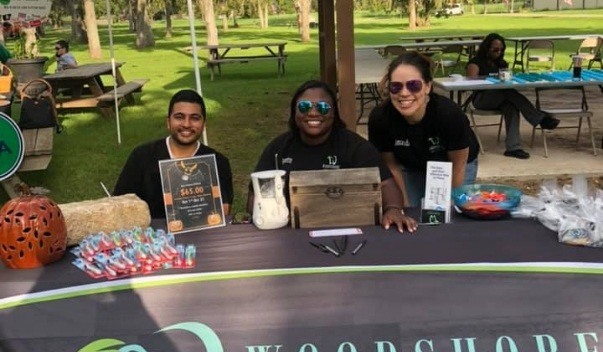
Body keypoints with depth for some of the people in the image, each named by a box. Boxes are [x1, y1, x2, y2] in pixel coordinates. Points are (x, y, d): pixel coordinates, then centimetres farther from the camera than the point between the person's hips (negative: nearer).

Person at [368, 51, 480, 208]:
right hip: (412, 168, 2)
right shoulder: (379, 117, -32)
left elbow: (458, 166, -19)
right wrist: (405, 206, -7)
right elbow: (391, 164, -14)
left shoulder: (450, 114, -37)